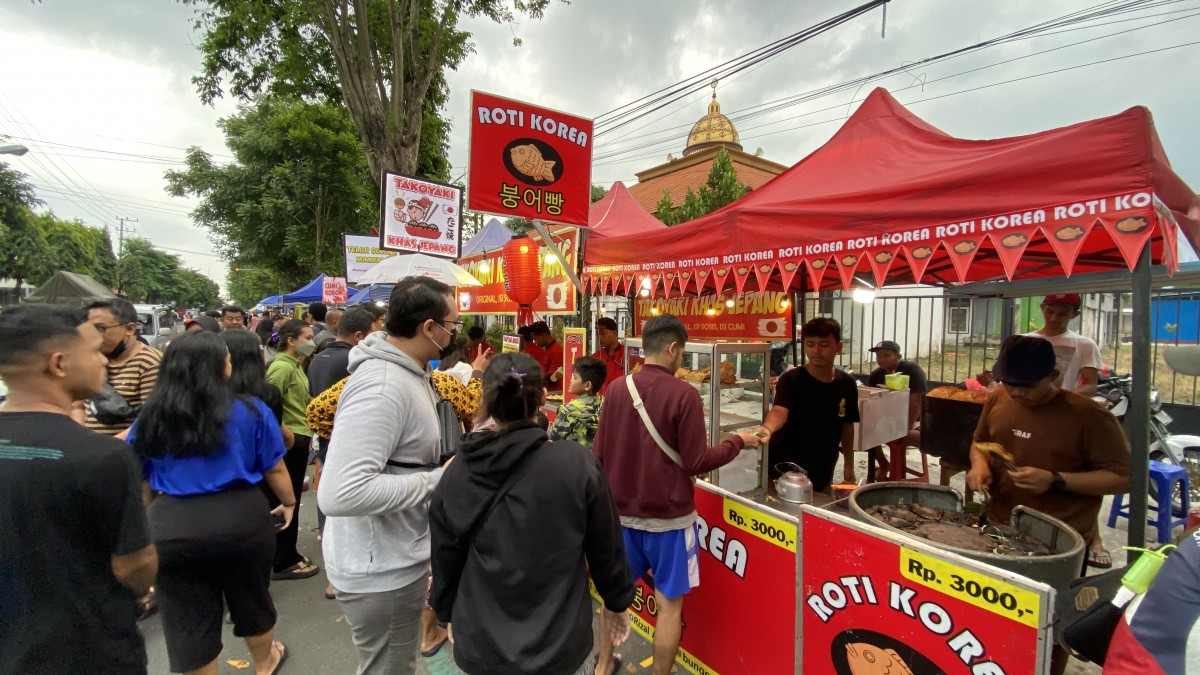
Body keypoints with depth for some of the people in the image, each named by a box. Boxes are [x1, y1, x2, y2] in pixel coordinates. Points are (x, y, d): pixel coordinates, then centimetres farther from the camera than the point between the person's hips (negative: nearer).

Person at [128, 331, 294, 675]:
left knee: (188, 623, 15)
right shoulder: (251, 410, -5)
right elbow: (275, 468, 1)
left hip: (172, 528, 1)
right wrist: (289, 503, 16)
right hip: (241, 519, 0)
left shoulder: (149, 418, 1)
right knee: (252, 598, 23)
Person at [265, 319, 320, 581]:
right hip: (289, 442, -9)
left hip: (299, 439, 9)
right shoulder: (282, 367, -17)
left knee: (291, 499, 19)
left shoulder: (295, 365, 12)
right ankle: (283, 563, 15)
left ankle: (287, 554, 33)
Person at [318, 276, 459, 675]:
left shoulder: (409, 372, 3)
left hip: (401, 552, 9)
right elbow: (340, 493, -36)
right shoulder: (382, 387, -30)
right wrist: (440, 479, -28)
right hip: (381, 567, -9)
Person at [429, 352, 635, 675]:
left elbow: (445, 564, -1)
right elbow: (606, 548, -8)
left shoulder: (455, 475, -13)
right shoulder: (578, 463, -19)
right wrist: (617, 601, 11)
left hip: (480, 648, 2)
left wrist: (448, 614, 18)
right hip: (560, 646, -1)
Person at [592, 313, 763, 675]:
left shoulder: (617, 388, -5)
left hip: (622, 511, 5)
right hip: (668, 516, -5)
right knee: (669, 603, 12)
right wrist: (737, 442, 0)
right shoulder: (683, 394, -18)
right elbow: (696, 463, -15)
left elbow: (598, 453, 1)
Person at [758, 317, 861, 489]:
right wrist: (767, 429, -57)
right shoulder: (790, 380, -17)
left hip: (823, 476, 5)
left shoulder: (846, 383, -2)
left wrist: (849, 465, 11)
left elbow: (847, 424, 9)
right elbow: (779, 411, -35)